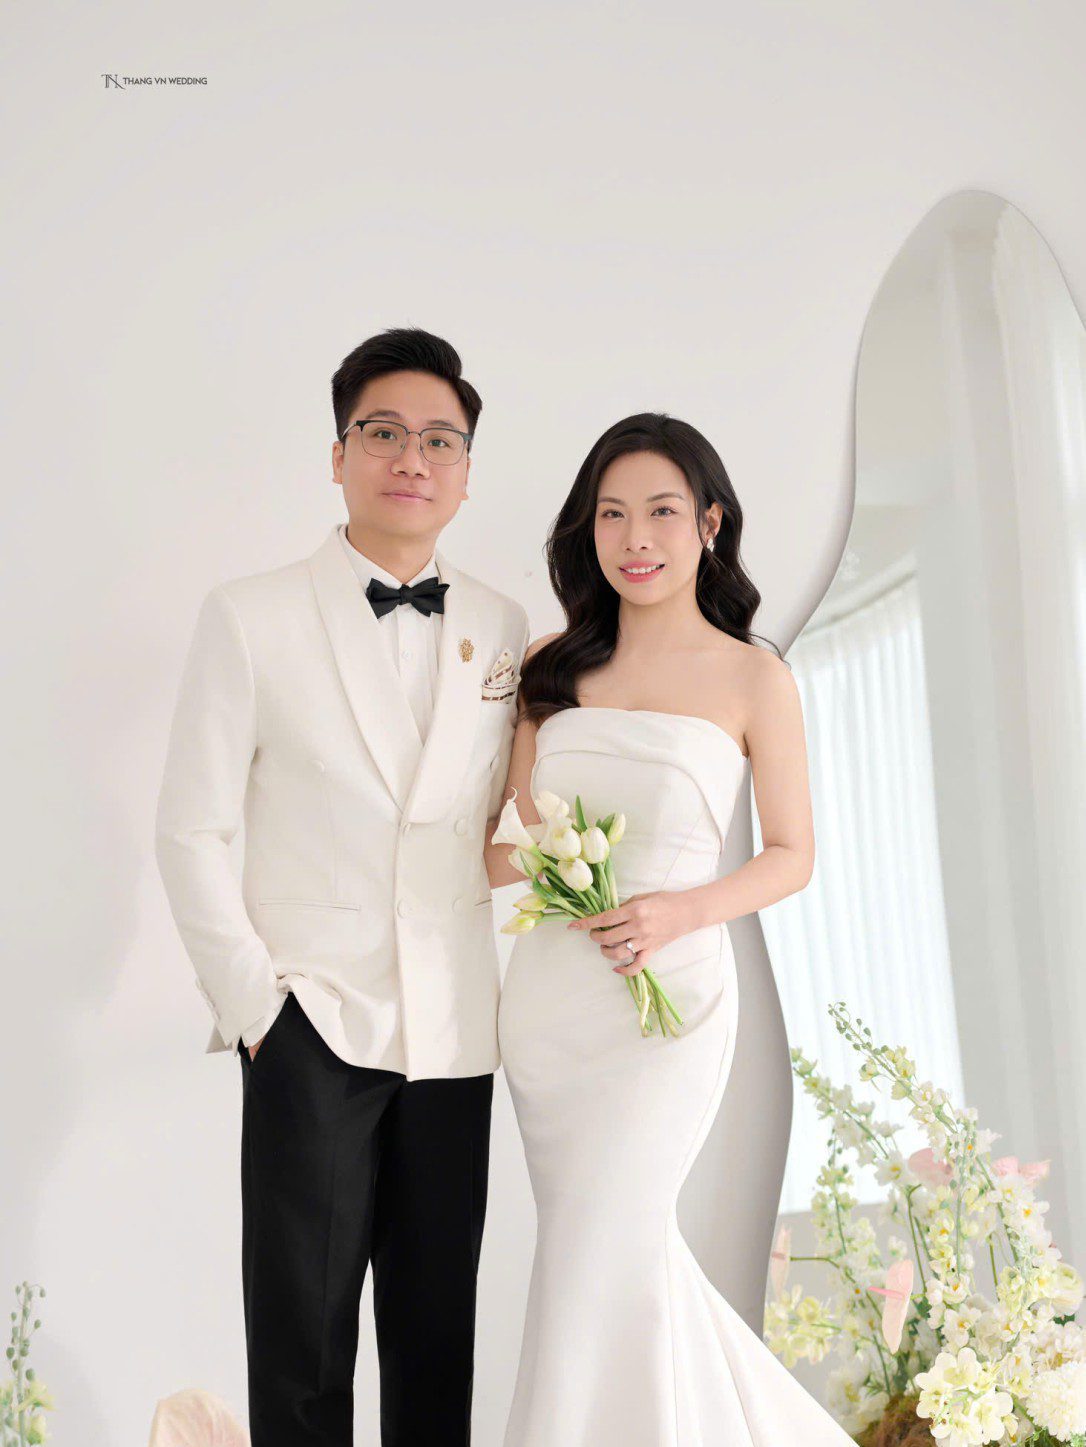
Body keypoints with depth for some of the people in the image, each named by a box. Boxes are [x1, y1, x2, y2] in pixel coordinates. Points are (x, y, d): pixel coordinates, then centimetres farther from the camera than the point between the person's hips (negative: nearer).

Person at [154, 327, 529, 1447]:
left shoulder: (503, 628, 6)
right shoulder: (251, 616, -2)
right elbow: (190, 830, -2)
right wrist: (249, 997, -7)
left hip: (455, 1030, 3)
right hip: (312, 1021, -3)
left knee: (439, 1341, 13)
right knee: (300, 1352, 6)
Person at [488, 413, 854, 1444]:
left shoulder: (752, 677, -2)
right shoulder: (552, 664, 7)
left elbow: (791, 855, 1)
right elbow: (499, 843, 9)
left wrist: (680, 912, -16)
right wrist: (533, 859, -15)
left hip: (667, 999, -4)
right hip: (546, 996, 4)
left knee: (593, 1267, -5)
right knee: (633, 1254, 15)